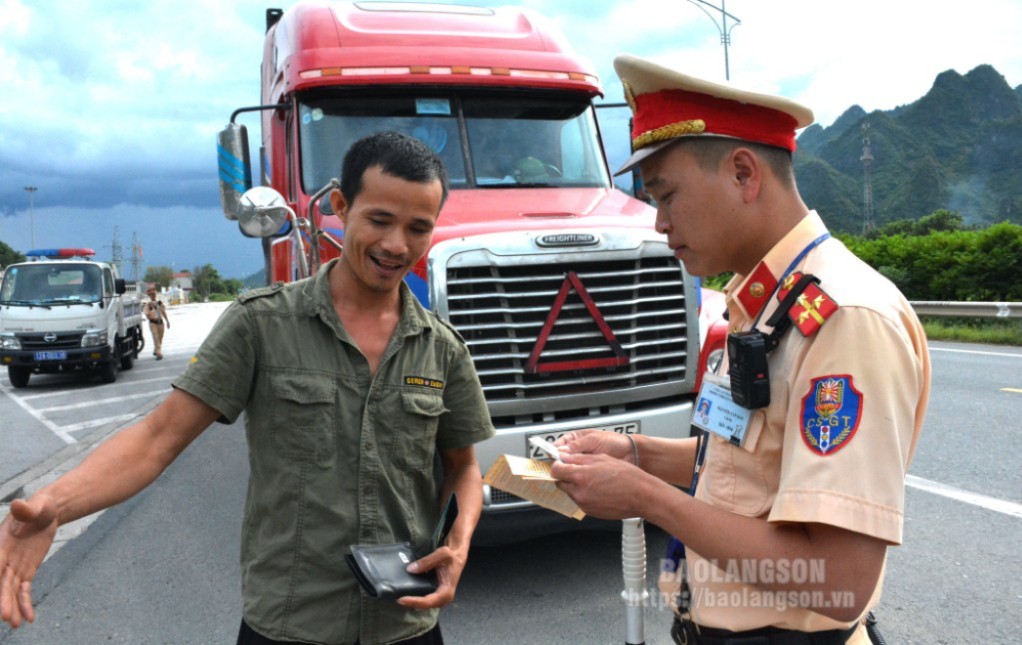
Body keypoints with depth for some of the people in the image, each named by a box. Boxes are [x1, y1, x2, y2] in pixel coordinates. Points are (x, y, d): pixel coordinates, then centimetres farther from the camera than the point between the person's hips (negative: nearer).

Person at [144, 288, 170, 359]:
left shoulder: (160, 302, 7)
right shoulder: (148, 304, -3)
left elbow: (163, 312, 15)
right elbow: (147, 316, -3)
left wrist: (167, 321, 14)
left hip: (160, 322, 4)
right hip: (153, 323, -4)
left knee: (160, 339, 13)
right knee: (156, 338, -13)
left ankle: (156, 351, 34)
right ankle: (159, 353, -16)